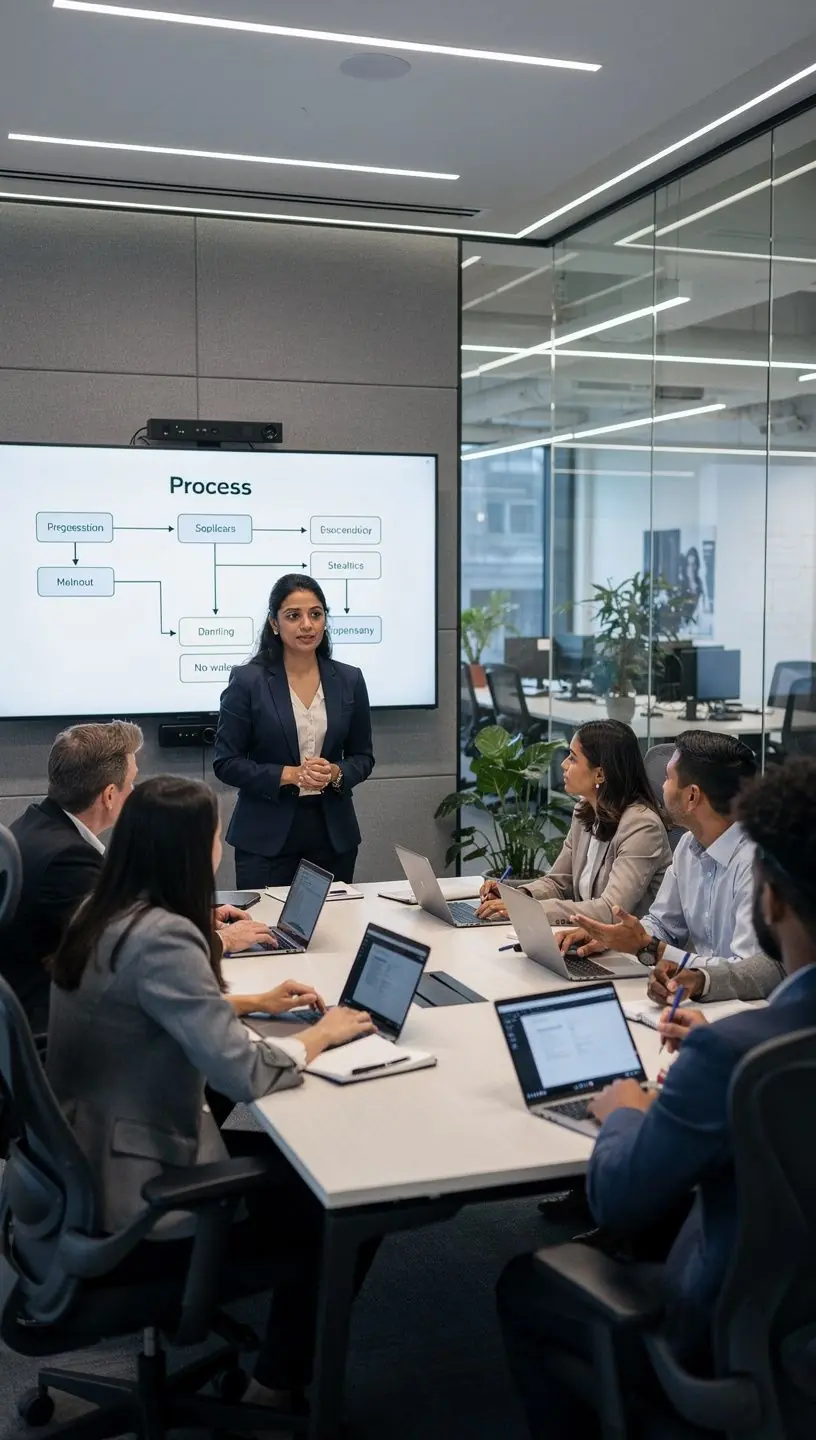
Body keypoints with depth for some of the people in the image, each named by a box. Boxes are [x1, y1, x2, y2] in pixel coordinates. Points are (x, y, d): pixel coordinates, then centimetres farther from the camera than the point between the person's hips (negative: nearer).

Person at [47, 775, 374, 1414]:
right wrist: (323, 1033, -12)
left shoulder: (101, 914, 1)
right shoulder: (160, 936, -27)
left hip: (90, 1171, 9)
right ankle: (281, 1386, 23)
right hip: (131, 1205, -9)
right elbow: (245, 1074, -29)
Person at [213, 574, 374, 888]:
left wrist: (335, 774, -11)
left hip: (333, 834, 3)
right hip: (266, 838, -3)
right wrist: (290, 775, -16)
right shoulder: (247, 680, -5)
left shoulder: (349, 680, 4)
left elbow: (362, 757, 11)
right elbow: (226, 762, -5)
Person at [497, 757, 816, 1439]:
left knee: (522, 1286, 15)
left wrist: (627, 1117, -2)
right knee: (645, 1229, 30)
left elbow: (616, 1201, -19)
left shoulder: (733, 1051, -34)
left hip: (744, 1333, -6)